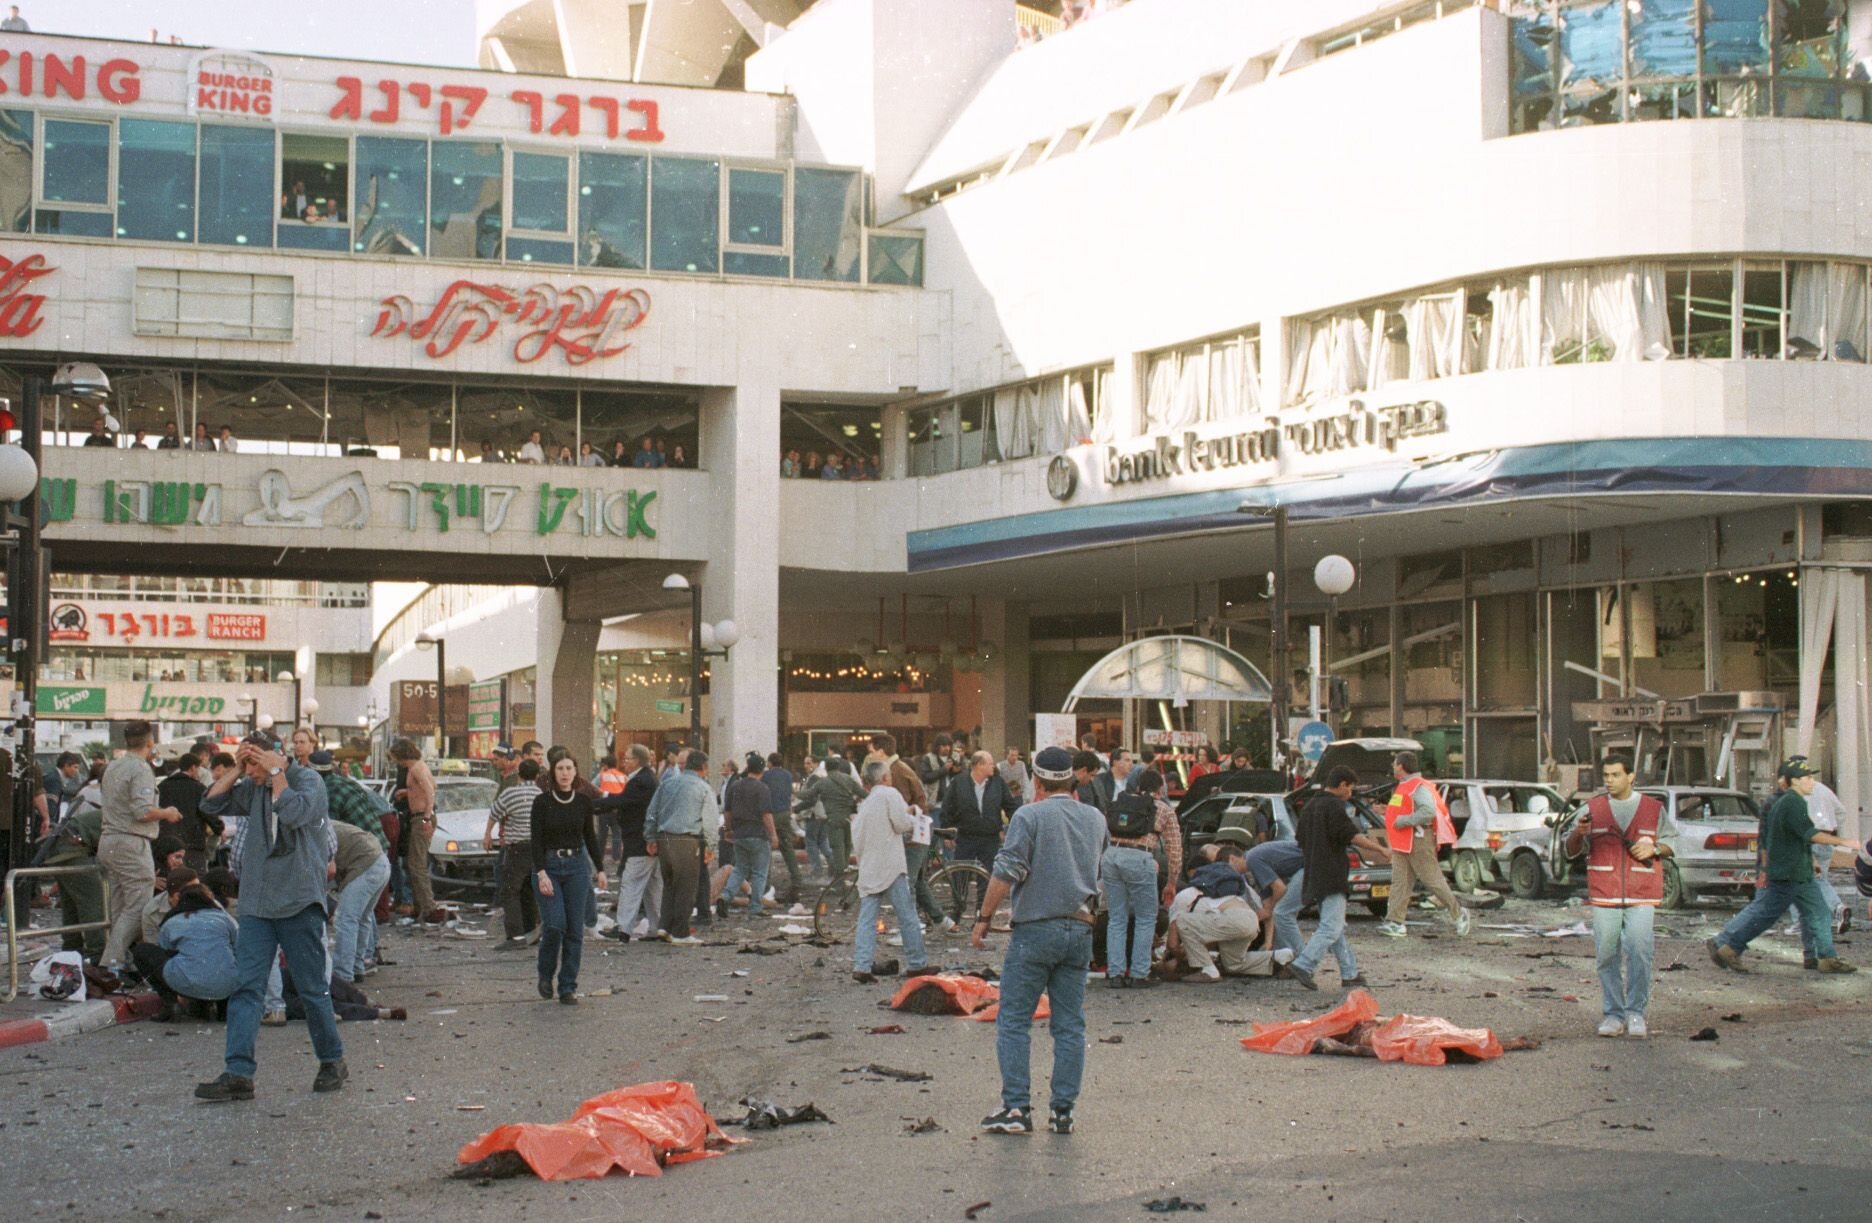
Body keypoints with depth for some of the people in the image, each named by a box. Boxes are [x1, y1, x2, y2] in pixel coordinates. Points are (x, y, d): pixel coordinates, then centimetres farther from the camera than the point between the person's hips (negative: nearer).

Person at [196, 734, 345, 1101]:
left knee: (313, 988, 3)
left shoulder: (308, 780, -5)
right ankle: (238, 1073, -6)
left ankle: (333, 1062, 19)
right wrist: (235, 769, 2)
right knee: (245, 986, -4)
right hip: (257, 903, 6)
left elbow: (296, 812, -23)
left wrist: (275, 772, -14)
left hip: (299, 903, -6)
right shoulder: (254, 788, 13)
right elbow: (212, 803, 12)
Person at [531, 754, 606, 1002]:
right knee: (555, 924, -14)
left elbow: (591, 838, 11)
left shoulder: (584, 802, 4)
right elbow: (536, 841, -7)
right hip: (549, 866, -3)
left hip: (577, 866, 3)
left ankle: (568, 988, 6)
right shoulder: (542, 802, -4)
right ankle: (545, 974, 11)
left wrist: (600, 869, 6)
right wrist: (542, 873, -17)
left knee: (575, 930, -1)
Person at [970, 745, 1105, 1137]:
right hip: (1080, 929, 5)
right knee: (1070, 1025, 8)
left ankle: (1016, 1108, -3)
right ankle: (1063, 1110, 7)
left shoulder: (1029, 816, -8)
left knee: (1014, 1020, 1)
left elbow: (1006, 872, -15)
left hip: (1036, 928, -5)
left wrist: (983, 918, -7)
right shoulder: (1095, 819, 10)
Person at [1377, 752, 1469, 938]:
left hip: (1419, 840, -10)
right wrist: (1389, 811, 17)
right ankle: (1395, 922, -2)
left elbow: (1429, 811, -28)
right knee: (1399, 882, 2)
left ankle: (1459, 914, 11)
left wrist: (1403, 820, -24)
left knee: (1432, 880, -3)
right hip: (1401, 843, 10)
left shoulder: (1419, 787, -15)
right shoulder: (1403, 787, 18)